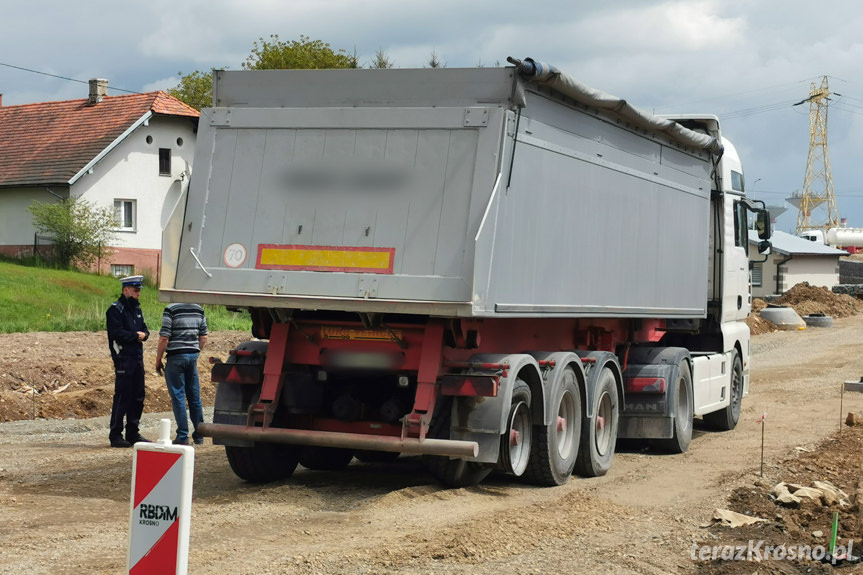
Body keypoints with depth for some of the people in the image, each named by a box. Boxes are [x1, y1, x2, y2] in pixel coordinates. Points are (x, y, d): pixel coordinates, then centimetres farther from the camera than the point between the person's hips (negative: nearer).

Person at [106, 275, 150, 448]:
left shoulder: (136, 308, 18)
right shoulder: (116, 309, -8)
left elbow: (144, 329, 18)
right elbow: (117, 333, -19)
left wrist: (143, 334, -5)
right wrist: (135, 336, -9)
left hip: (137, 357, 8)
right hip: (123, 358, -8)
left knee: (138, 397, 10)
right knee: (122, 396, -7)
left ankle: (133, 433, 18)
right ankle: (115, 435, -2)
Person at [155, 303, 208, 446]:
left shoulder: (170, 310, -11)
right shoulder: (199, 309, 8)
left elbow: (164, 338, -13)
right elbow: (203, 338, 12)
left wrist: (158, 361, -4)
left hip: (176, 356, -6)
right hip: (193, 355, 6)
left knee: (178, 396, -1)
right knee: (195, 396, 12)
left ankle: (182, 436, -2)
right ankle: (199, 435, 16)